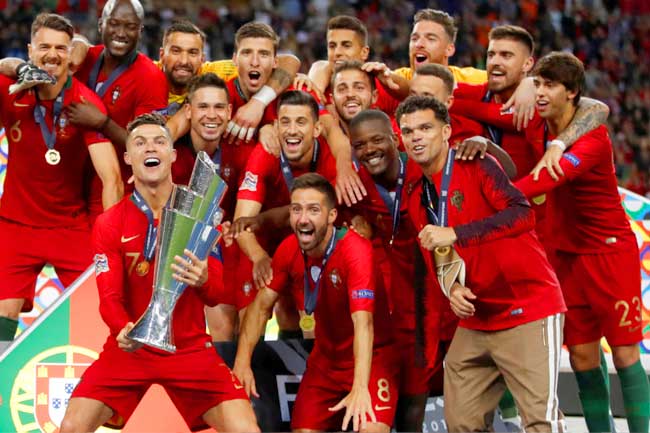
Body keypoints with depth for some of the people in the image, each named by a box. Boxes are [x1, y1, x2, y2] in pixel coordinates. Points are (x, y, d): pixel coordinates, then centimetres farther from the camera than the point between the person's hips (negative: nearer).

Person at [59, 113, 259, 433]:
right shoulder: (109, 224, -2)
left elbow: (217, 295, -6)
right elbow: (110, 298, -7)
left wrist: (203, 280, -31)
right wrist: (124, 331, -31)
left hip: (191, 350, 0)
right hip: (129, 350, 0)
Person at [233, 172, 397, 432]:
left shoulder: (355, 250, -26)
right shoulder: (289, 249, -8)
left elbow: (363, 322, -36)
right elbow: (261, 305, 1)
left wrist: (360, 388, -47)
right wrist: (242, 363, -11)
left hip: (371, 359, -5)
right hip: (325, 360, 6)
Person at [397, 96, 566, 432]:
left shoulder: (476, 165, -10)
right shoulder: (416, 196, 11)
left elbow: (522, 215, -25)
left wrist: (455, 234, -30)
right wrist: (451, 289, -5)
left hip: (528, 311, -7)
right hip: (475, 321, 7)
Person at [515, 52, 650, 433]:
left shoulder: (593, 137, -20)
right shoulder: (542, 129, 1)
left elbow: (558, 173, -36)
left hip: (610, 251, -6)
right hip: (567, 254, 6)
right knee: (582, 356, 3)